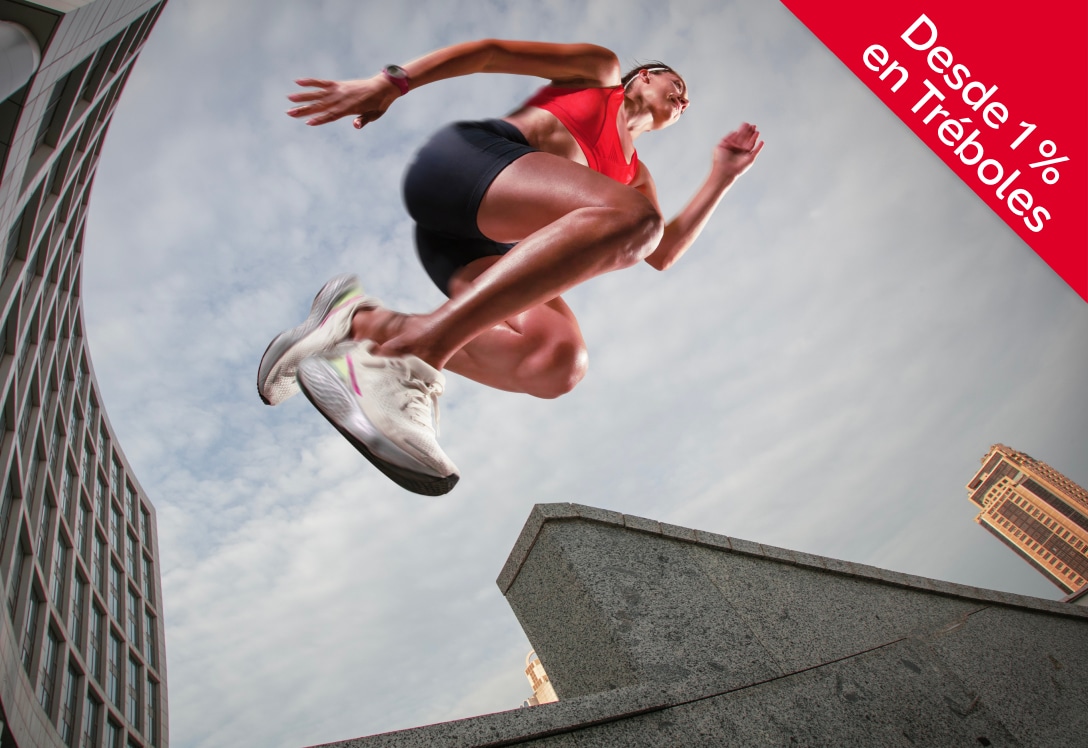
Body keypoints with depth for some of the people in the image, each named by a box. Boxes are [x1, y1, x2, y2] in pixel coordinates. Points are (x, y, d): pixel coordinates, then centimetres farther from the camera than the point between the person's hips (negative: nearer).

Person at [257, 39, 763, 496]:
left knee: (557, 362, -26)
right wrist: (393, 82, 0)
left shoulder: (635, 174, 36)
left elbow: (662, 253, 23)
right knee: (631, 216, -32)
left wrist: (721, 177, 18)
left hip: (484, 247, 5)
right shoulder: (601, 70, 23)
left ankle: (365, 323, -21)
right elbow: (493, 51, 13)